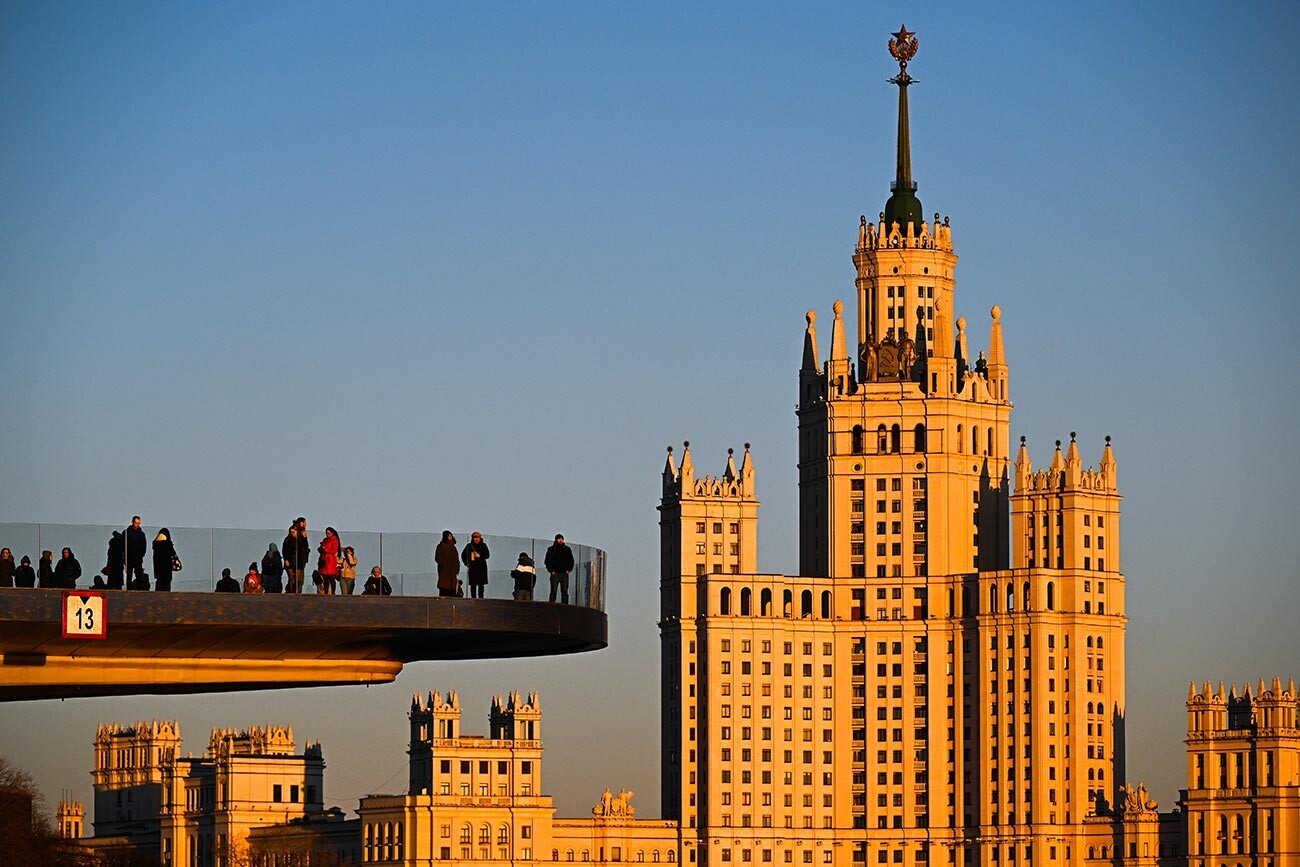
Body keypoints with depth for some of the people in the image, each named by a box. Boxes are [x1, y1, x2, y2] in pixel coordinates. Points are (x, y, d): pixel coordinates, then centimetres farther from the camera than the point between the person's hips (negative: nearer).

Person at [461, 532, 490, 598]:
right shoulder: (469, 546, 6)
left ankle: (480, 597, 0)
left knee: (481, 584, -2)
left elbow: (487, 555, -1)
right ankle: (473, 597, 3)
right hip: (472, 568, 1)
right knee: (473, 585, 0)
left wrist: (480, 556, -15)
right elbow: (463, 555, 15)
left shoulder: (483, 545, 4)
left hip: (481, 567, -1)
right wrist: (467, 563, 5)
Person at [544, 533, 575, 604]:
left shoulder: (567, 549, 12)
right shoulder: (551, 549, 5)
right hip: (555, 573, -2)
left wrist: (568, 569, 5)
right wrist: (551, 571, -5)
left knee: (564, 592, -3)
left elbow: (571, 561, 18)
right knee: (553, 591, -6)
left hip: (564, 573, 2)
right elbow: (547, 561, 5)